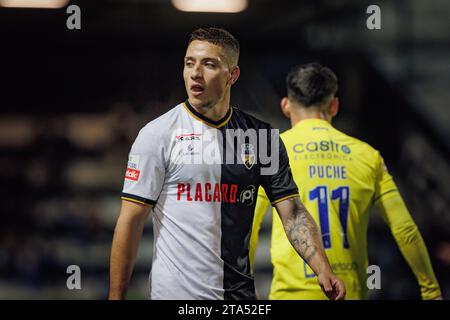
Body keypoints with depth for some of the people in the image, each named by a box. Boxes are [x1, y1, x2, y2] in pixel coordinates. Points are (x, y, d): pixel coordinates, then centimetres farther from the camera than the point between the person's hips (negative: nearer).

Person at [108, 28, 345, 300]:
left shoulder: (263, 136, 5)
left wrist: (323, 270, -14)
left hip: (241, 291, 3)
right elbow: (131, 222, -7)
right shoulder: (157, 134, -6)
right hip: (175, 292, -3)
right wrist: (116, 297, -12)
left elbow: (292, 212, 2)